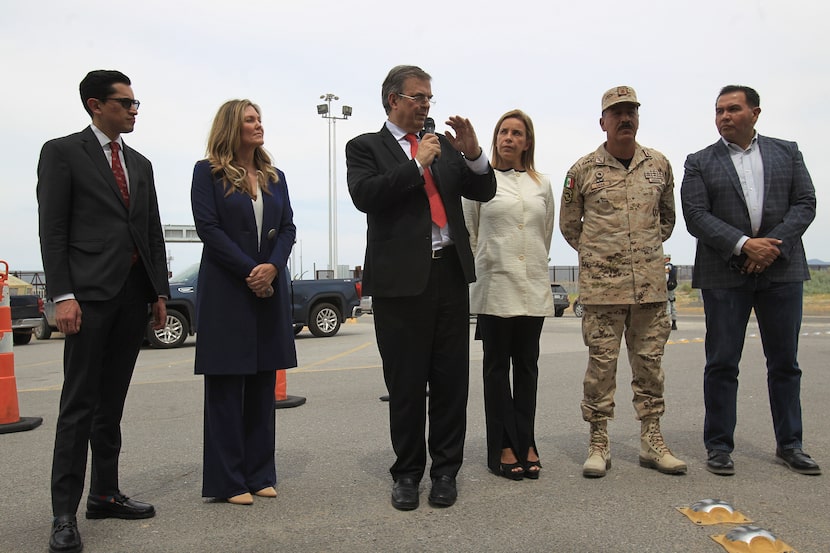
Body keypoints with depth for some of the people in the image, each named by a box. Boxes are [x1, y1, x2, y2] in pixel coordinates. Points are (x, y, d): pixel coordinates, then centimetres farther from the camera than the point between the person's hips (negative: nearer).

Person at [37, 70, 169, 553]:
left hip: (135, 294, 6)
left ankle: (105, 494, 20)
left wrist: (160, 292, 11)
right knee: (79, 404, -3)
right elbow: (52, 229, -5)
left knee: (112, 402, 11)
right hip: (91, 292, -5)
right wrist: (62, 295, -14)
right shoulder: (62, 152, 2)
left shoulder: (141, 164, 19)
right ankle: (65, 513, 4)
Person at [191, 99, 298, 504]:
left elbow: (288, 228, 8)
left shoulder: (275, 177, 15)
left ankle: (260, 474, 18)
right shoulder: (208, 172, 1)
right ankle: (228, 481, 8)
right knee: (227, 386, 0)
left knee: (263, 384, 8)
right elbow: (208, 227, -8)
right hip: (226, 291, -5)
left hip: (270, 289, 5)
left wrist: (272, 267, -10)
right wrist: (249, 271, -14)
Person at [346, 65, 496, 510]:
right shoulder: (365, 147, 4)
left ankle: (445, 470, 22)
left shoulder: (443, 145, 16)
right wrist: (418, 164, -12)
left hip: (450, 274, 4)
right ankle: (407, 473, 22)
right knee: (406, 384, 6)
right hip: (400, 278, -4)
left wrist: (472, 153, -5)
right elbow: (364, 195, -14)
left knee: (451, 380, 8)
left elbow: (484, 192, 13)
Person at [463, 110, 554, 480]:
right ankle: (503, 447, 9)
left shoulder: (542, 185, 11)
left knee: (527, 365, 7)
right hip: (494, 286, -3)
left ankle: (525, 443, 16)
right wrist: (478, 265, 8)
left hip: (533, 288, 3)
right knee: (498, 365, 2)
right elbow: (467, 231, 6)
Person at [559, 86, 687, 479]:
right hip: (601, 285, -3)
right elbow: (569, 224, 10)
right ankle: (598, 444, 12)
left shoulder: (659, 165, 8)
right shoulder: (583, 170, 0)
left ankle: (651, 442, 20)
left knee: (650, 362, 9)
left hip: (650, 284, 3)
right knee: (601, 362, 0)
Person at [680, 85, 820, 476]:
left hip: (781, 269, 2)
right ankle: (719, 445, 10)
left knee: (785, 362, 9)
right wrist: (743, 245, -16)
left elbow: (805, 203, 4)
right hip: (725, 273, -2)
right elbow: (696, 216, -5)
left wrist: (774, 246, -11)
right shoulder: (700, 162, 6)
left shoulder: (787, 152, 12)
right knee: (722, 363, 1)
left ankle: (789, 444, 22)